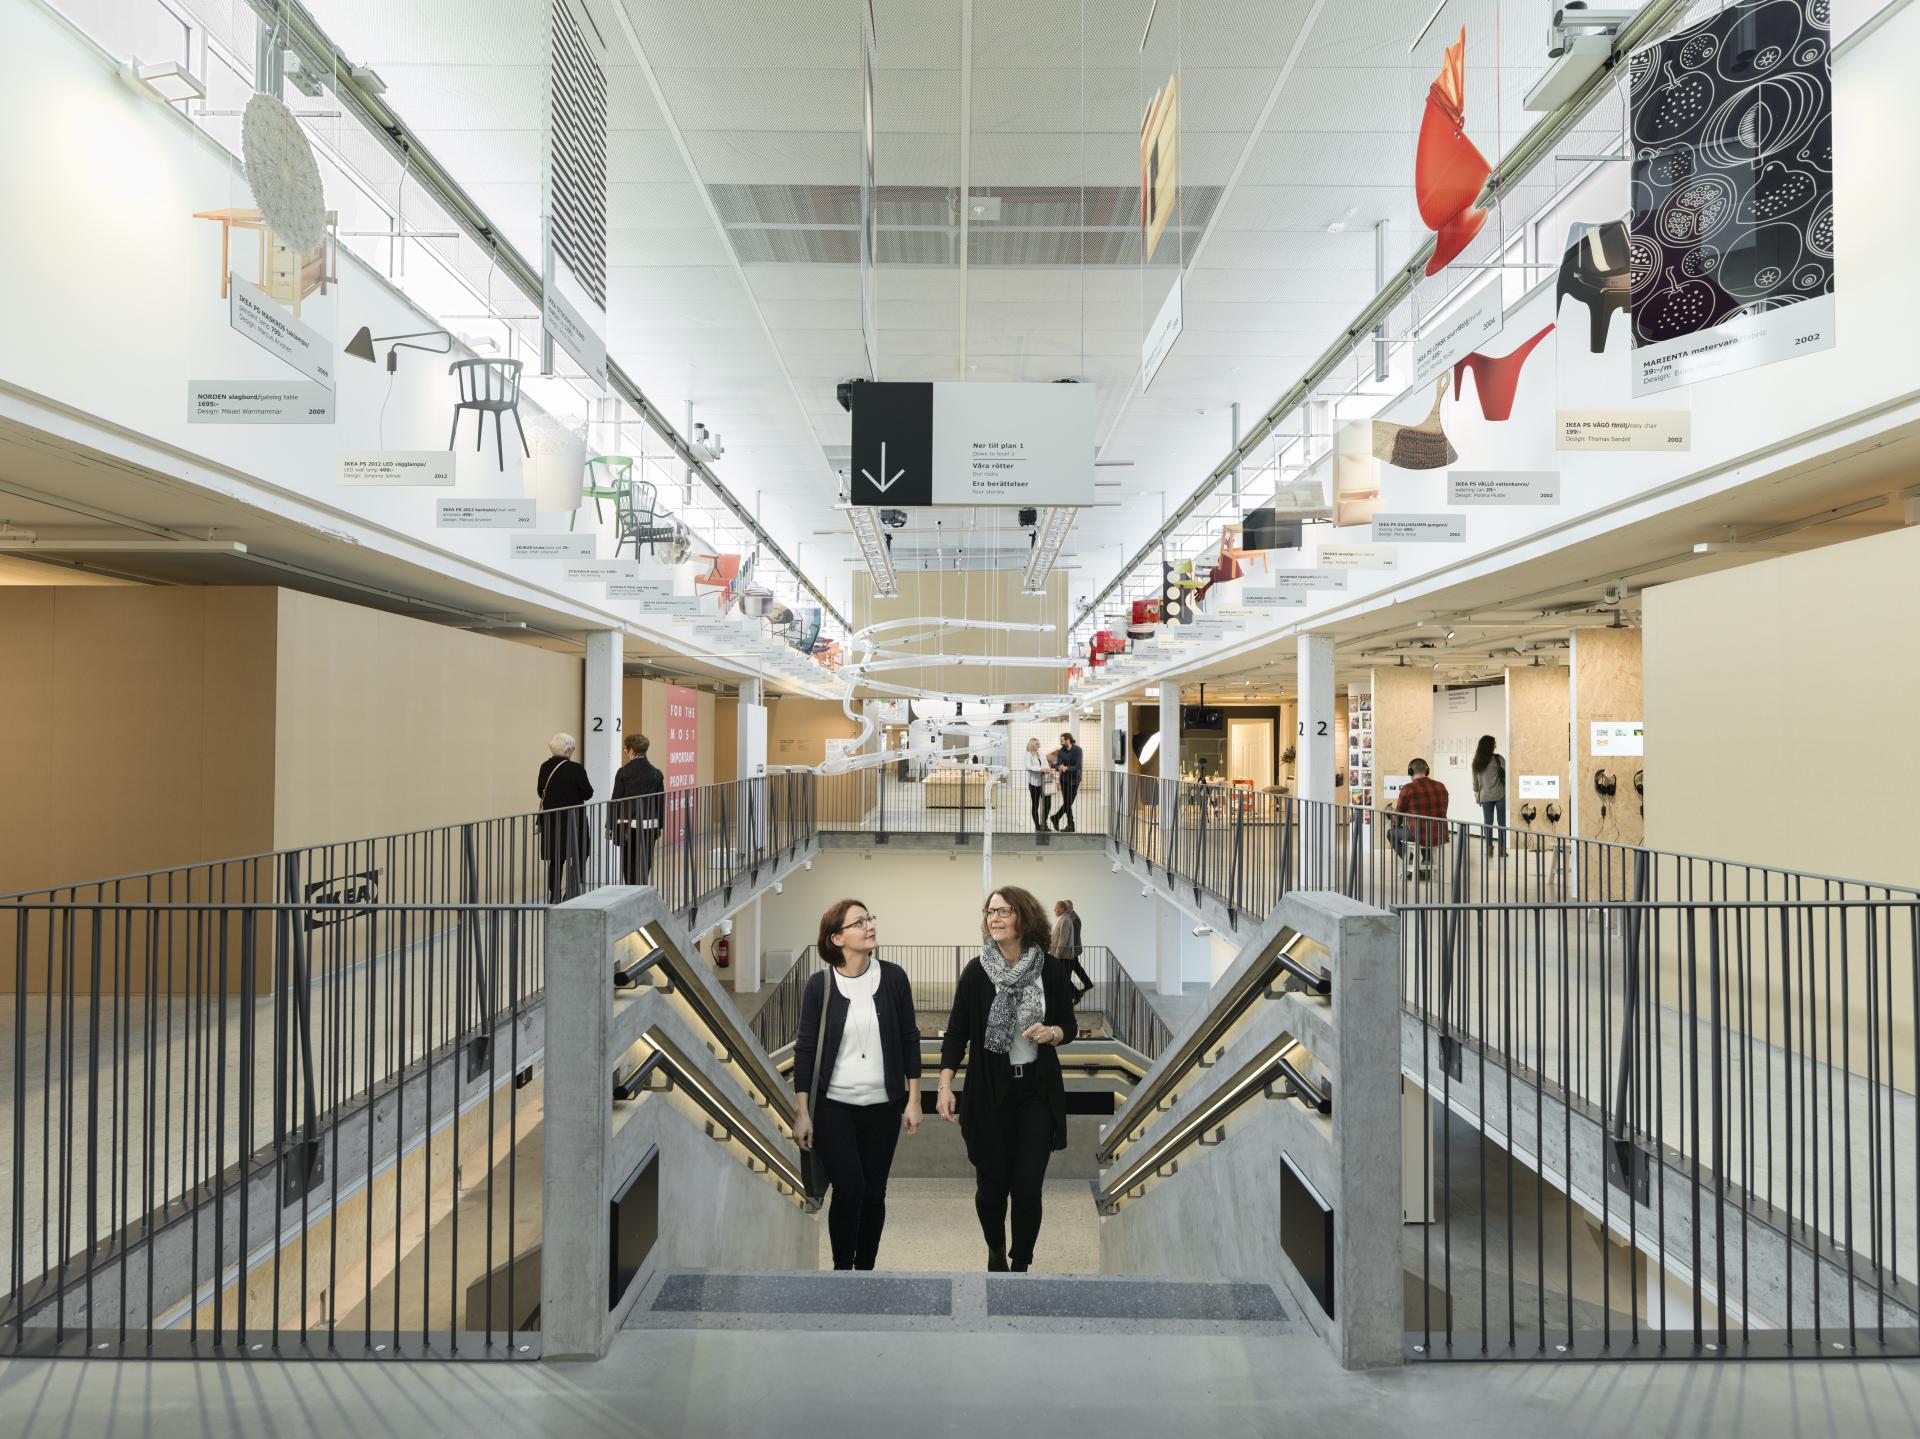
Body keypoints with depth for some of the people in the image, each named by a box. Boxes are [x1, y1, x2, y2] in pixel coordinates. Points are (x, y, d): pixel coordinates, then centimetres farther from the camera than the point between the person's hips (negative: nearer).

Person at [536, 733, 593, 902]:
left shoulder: (545, 767, 0)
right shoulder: (575, 768, -16)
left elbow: (540, 791, 10)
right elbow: (588, 793, -12)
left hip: (550, 820, 5)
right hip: (572, 819, -5)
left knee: (556, 860, 13)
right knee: (578, 857, 8)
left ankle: (554, 897, 17)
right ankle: (571, 894, 3)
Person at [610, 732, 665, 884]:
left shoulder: (623, 772, -7)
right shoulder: (656, 774, 0)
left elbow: (616, 801, -5)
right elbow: (660, 802, 4)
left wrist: (611, 826, 4)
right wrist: (659, 829, 13)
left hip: (627, 825, -2)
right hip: (649, 825, 2)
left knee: (628, 865, 8)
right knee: (645, 865, 6)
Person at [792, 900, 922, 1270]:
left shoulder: (893, 977, -4)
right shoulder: (820, 985, -7)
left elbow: (909, 1038, 2)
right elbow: (805, 1049, -2)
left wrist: (913, 1100, 2)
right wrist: (802, 1113, -4)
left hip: (883, 1106, 2)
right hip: (834, 1106, -2)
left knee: (873, 1193, 8)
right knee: (849, 1189, -9)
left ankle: (865, 1269, 26)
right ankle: (842, 1268, 12)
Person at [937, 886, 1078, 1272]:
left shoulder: (1051, 969, -3)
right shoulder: (976, 971, -5)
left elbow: (1069, 1026, 7)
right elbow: (957, 1031, -1)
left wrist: (1052, 1033, -15)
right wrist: (945, 1086, -9)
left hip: (1038, 1091, 0)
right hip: (989, 1090, 0)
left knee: (1028, 1187, -2)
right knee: (991, 1184, 7)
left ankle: (1021, 1264, 21)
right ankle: (996, 1250, 38)